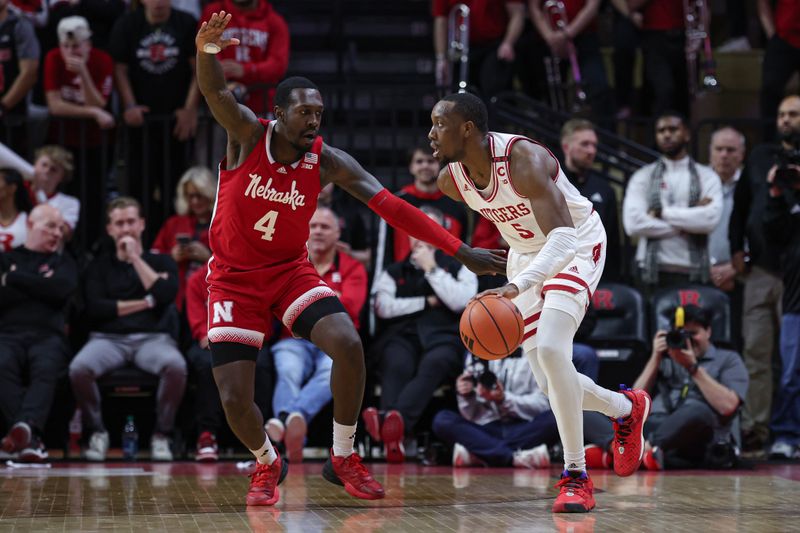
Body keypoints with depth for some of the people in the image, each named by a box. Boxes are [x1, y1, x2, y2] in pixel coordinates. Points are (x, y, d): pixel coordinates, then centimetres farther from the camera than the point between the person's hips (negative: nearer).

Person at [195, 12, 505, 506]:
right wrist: (207, 49, -60)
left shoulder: (327, 161, -12)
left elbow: (392, 206, -17)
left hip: (291, 270, 2)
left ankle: (343, 458, -1)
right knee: (234, 401, -11)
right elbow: (217, 92, -35)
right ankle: (267, 463, 24)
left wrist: (461, 251, -24)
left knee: (348, 345, -23)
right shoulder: (248, 133, -15)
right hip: (235, 277, -2)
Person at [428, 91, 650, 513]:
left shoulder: (524, 160, -33)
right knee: (549, 383, 2)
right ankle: (627, 408, 33)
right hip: (527, 254, 7)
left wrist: (517, 285, -57)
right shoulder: (451, 180, -11)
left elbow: (563, 236, -43)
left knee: (550, 350, -28)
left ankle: (576, 478, -20)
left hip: (577, 246, -7)